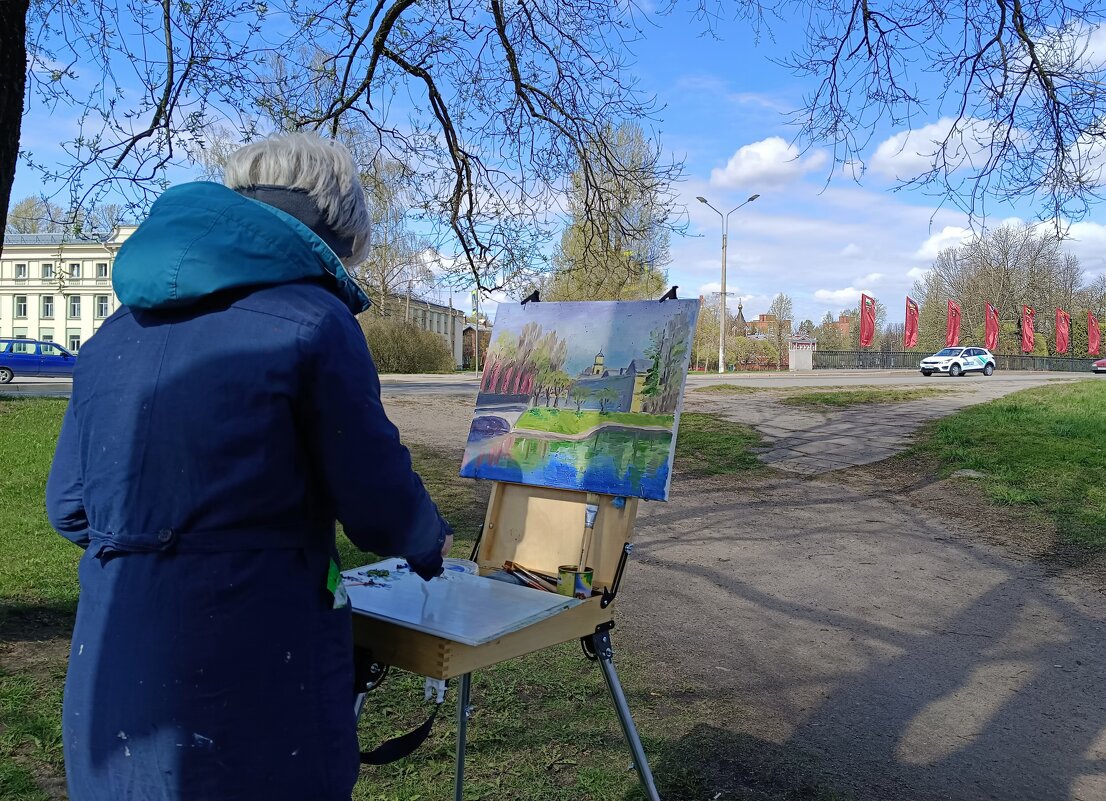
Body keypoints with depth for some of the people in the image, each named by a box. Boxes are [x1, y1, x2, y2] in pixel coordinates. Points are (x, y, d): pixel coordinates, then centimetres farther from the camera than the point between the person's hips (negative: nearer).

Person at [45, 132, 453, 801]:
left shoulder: (118, 329, 7)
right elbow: (378, 503, -12)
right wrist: (431, 544, 9)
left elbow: (69, 505, 11)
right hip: (251, 687, -6)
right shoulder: (312, 321, -12)